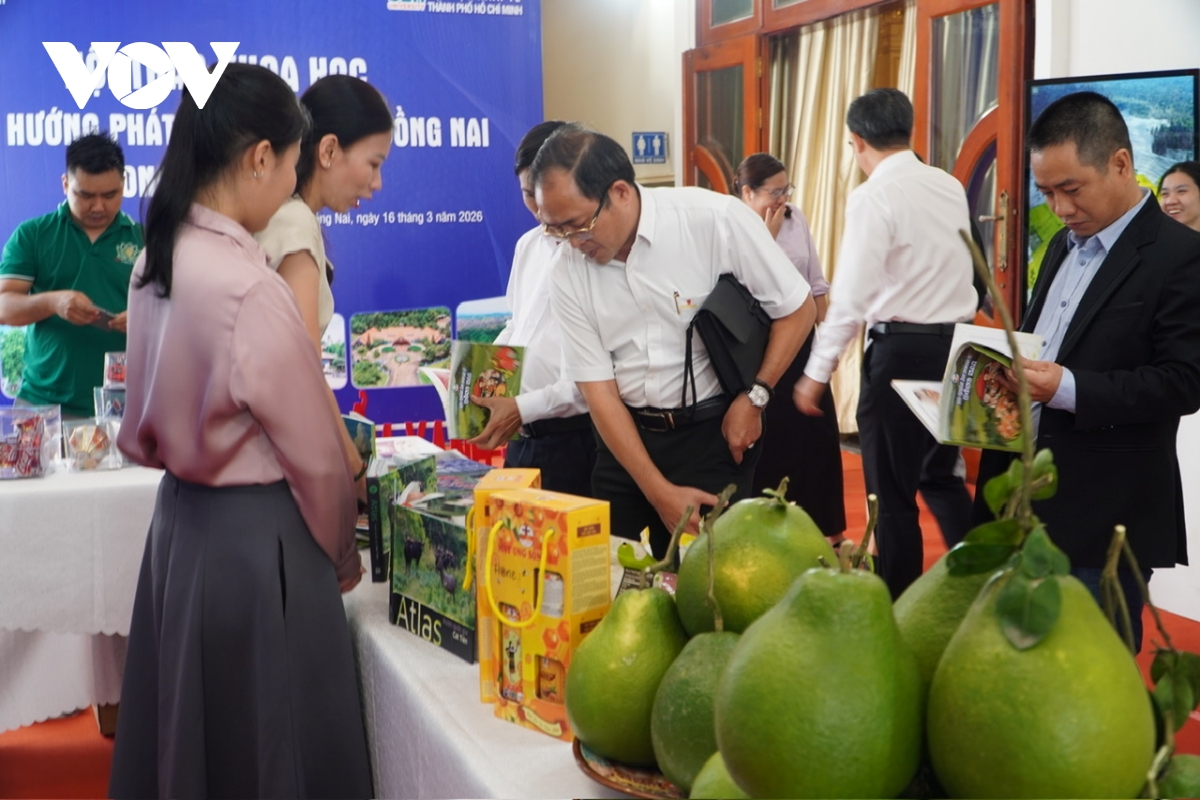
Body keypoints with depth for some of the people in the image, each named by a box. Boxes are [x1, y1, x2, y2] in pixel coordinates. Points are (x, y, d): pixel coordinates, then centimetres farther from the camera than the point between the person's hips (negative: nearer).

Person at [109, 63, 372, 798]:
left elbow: (165, 409, 9)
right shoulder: (251, 289, -23)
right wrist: (341, 552, 1)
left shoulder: (157, 264, 2)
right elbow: (314, 453, -15)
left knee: (195, 731, 21)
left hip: (182, 516, 8)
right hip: (253, 536, -8)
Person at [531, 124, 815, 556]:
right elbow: (597, 387, -5)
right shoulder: (569, 270, -6)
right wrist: (658, 491, -10)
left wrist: (754, 397, -12)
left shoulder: (715, 220, -16)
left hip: (713, 433, -3)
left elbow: (797, 308, -5)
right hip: (622, 435, 3)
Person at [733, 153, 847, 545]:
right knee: (769, 441, 3)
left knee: (819, 432, 8)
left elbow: (816, 284, 12)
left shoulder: (797, 220, 6)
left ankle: (826, 528, 21)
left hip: (802, 341, 5)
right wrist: (766, 237, -17)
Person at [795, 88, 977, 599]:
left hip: (902, 349, -7)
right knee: (941, 474, 22)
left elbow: (853, 298, -18)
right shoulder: (951, 187, 8)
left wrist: (817, 373, -10)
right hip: (955, 342, 7)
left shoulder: (873, 197, -13)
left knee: (892, 491, 6)